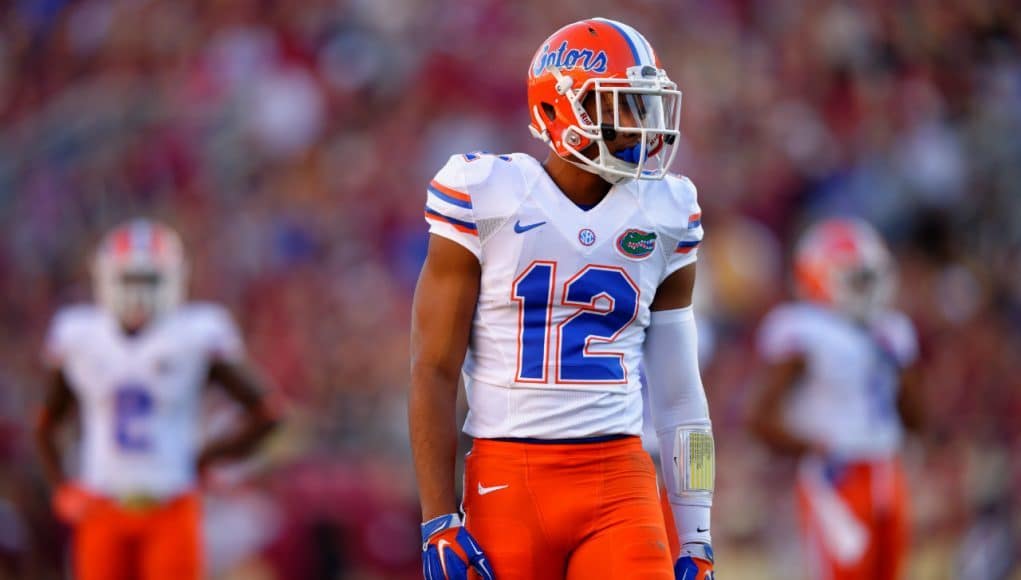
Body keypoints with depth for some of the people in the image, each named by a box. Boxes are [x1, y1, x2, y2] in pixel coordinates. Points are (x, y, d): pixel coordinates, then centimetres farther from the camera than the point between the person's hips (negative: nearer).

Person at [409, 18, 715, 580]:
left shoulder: (664, 214, 9)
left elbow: (679, 392, 14)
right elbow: (435, 371, -2)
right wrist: (439, 523, -8)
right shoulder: (487, 199, -1)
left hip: (620, 481, 2)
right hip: (508, 480, -2)